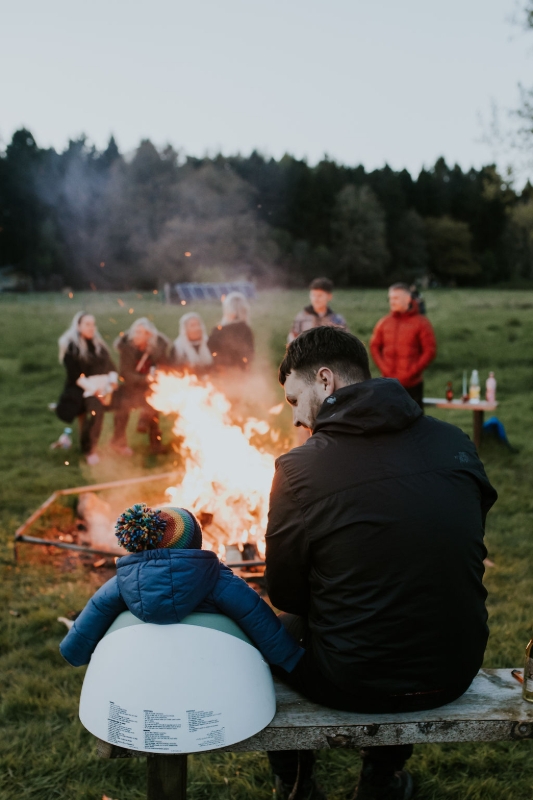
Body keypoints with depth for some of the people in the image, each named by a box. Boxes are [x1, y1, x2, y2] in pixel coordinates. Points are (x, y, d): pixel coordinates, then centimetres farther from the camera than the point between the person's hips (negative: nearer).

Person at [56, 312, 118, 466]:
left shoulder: (99, 344, 17)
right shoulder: (70, 346, -1)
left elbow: (111, 367, 15)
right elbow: (75, 375, -9)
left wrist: (112, 381, -6)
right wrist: (93, 389, -18)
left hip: (103, 387, 6)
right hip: (83, 388, -6)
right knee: (95, 407, -36)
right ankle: (89, 449, -21)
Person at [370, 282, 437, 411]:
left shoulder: (421, 323, -1)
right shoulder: (383, 323, 8)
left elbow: (430, 351, -5)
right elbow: (374, 347, 12)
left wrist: (412, 372, -12)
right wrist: (384, 369, -2)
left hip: (412, 384, -3)